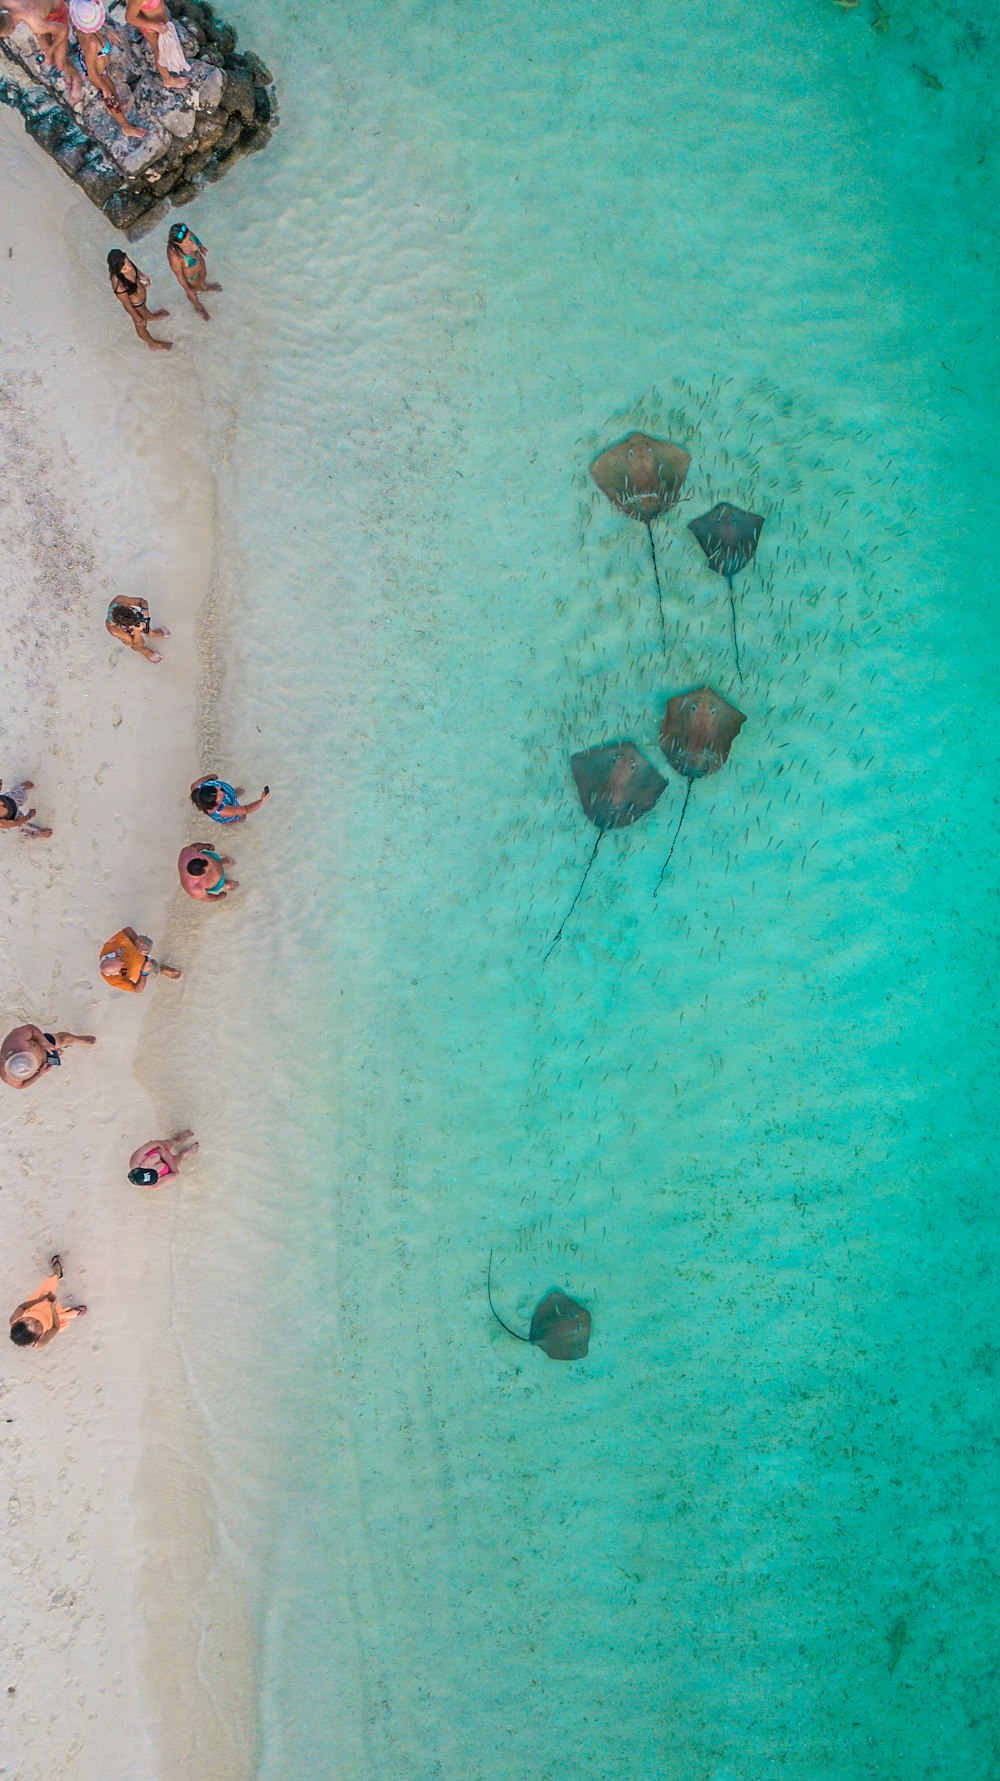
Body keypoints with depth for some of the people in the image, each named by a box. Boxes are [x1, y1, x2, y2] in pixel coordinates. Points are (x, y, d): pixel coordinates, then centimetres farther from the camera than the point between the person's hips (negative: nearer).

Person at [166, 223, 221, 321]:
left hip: (200, 263, 4)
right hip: (190, 276, -4)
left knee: (203, 276, 39)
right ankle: (199, 306, 66)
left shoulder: (187, 234, -34)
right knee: (194, 291, 30)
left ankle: (205, 287, 76)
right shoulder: (175, 257, -48)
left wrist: (202, 248, 13)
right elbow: (179, 275, -27)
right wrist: (188, 290, -11)